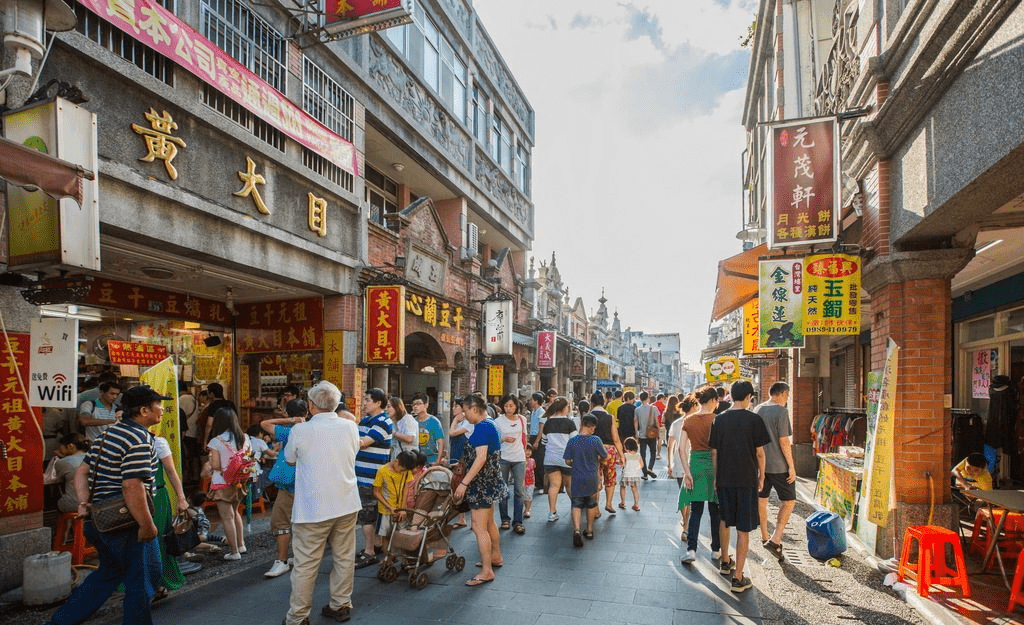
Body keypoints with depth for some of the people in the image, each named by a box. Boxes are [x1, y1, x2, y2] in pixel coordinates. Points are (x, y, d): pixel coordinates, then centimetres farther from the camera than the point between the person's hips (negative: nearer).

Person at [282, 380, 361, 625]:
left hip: (313, 509, -3)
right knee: (344, 558, 15)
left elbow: (290, 459, 7)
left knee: (306, 564, 6)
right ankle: (341, 605, 27)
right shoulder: (350, 427, -3)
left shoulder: (300, 431, -12)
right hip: (347, 504, 4)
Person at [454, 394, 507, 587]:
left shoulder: (481, 427, -20)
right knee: (489, 522, 24)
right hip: (491, 481, 11)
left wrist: (464, 482, -25)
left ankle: (487, 571, 0)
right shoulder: (491, 424, 10)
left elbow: (481, 458, -26)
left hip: (482, 483, -11)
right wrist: (463, 464, 27)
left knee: (479, 527, -5)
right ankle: (495, 557, 40)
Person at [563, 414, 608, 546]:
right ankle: (589, 531, 29)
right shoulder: (596, 440, -13)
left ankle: (576, 530, -17)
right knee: (591, 505, 19)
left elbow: (567, 461, -2)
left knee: (576, 506, 4)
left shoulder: (572, 441, -8)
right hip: (592, 479, 0)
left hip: (577, 479, 0)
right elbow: (604, 456, -1)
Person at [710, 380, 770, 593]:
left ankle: (725, 562, 36)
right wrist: (761, 476, 9)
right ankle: (738, 578, 3)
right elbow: (760, 452, -6)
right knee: (743, 528, 2)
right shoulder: (754, 420, -9)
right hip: (746, 479, -4)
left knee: (725, 520, 22)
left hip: (724, 479, 4)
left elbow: (714, 452, 4)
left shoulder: (719, 419, 0)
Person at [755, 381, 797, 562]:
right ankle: (775, 540, -5)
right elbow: (784, 441, -16)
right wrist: (791, 466, -11)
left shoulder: (757, 410, 8)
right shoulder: (781, 412, -13)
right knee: (789, 501, 4)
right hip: (778, 465, -7)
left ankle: (764, 537, 28)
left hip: (760, 464, 7)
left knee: (761, 499, 16)